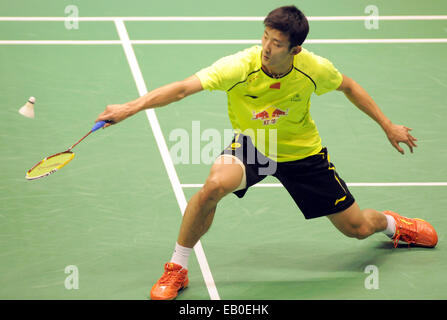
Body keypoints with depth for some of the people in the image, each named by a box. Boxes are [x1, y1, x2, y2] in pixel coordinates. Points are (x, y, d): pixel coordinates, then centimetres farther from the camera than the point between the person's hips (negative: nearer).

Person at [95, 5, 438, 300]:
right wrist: (130, 108, -50)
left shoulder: (314, 68, -24)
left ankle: (391, 223, 49)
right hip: (251, 144, -1)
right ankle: (176, 269, -14)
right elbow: (183, 88, -38)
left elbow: (348, 86, -2)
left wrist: (388, 126, 4)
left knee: (357, 228, 6)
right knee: (215, 184, -36)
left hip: (303, 152, 2)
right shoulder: (240, 67, -31)